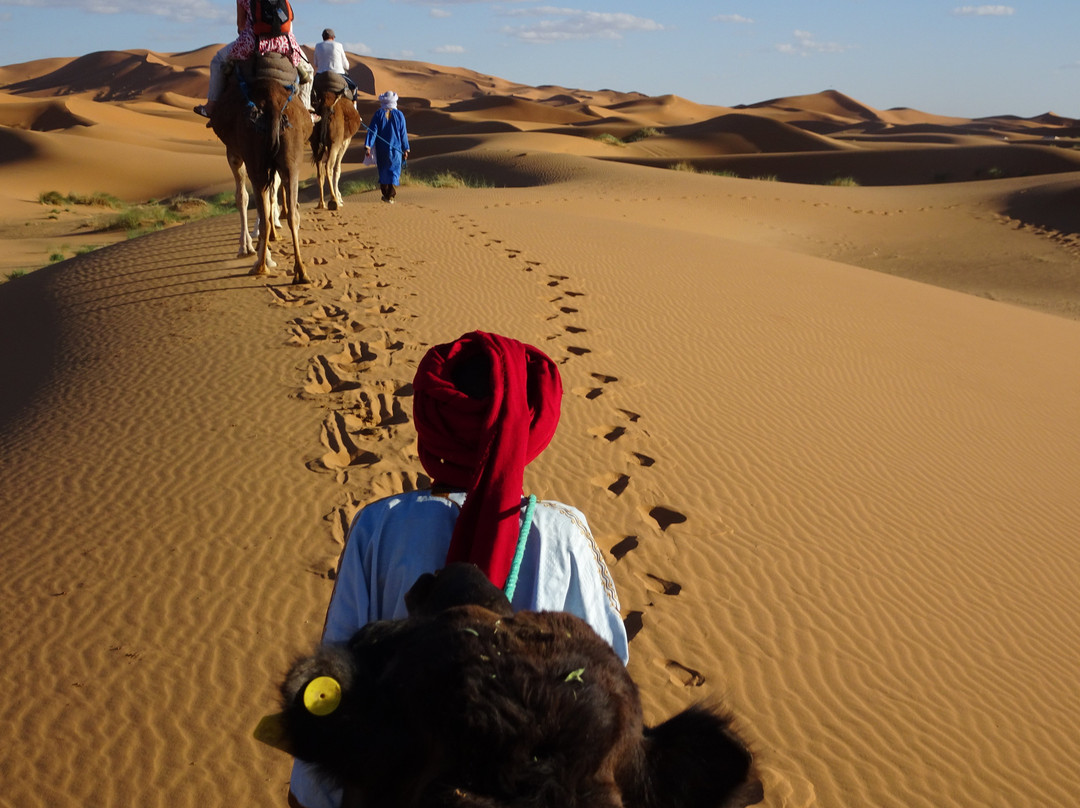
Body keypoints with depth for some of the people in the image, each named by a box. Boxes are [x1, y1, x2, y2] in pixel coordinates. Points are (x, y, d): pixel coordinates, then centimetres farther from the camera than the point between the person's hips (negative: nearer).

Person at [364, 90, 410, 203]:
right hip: (396, 149, -1)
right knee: (394, 171, 3)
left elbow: (372, 131, -8)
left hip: (382, 149, 1)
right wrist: (405, 149, 7)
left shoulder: (378, 114, -3)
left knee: (383, 171, 14)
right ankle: (391, 196, -8)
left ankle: (385, 195, 21)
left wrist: (368, 146, -9)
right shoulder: (399, 115, -2)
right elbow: (403, 133, 1)